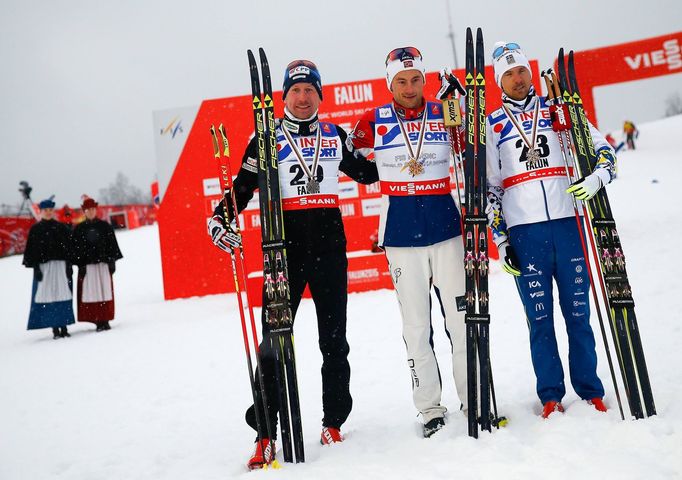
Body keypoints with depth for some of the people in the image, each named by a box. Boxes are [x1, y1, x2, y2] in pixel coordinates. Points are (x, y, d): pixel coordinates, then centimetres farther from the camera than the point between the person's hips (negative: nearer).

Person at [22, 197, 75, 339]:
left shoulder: (62, 228, 9)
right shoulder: (35, 229, 6)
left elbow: (69, 247, 6)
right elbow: (32, 250, 3)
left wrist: (69, 265, -2)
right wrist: (36, 268, -6)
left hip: (60, 265, 1)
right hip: (43, 266, -1)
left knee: (63, 295, -2)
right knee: (48, 296, -4)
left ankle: (64, 327, 3)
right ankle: (55, 329, -1)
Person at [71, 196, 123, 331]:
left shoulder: (105, 226, 8)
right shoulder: (79, 229, 7)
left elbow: (112, 244, 7)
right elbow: (76, 249, 3)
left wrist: (112, 261, 1)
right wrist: (80, 265, -5)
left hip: (103, 263, 0)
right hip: (87, 265, 0)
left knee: (105, 292, -1)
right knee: (91, 293, -4)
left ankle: (105, 320, 6)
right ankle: (98, 321, -1)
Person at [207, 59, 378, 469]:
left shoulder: (336, 135, 12)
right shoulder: (267, 138, 5)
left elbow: (368, 172, 20)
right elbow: (244, 185, 4)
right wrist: (220, 218, -10)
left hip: (330, 247, 3)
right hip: (285, 248, -2)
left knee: (334, 339, 9)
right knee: (274, 342, -3)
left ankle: (334, 422, 24)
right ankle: (266, 433, 8)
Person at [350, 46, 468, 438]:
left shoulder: (445, 113, 4)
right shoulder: (374, 120, 3)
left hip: (446, 225, 1)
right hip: (401, 231, 0)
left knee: (461, 316, 3)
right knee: (416, 323, 5)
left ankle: (474, 399, 17)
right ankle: (430, 407, 16)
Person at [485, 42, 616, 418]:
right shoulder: (493, 126, 10)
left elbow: (602, 148, 12)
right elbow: (490, 187, 8)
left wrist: (596, 177, -10)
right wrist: (500, 239, 2)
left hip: (566, 222, 1)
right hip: (524, 231, -1)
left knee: (578, 312, 5)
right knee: (539, 317, 3)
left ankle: (591, 393, 18)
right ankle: (550, 397, 15)